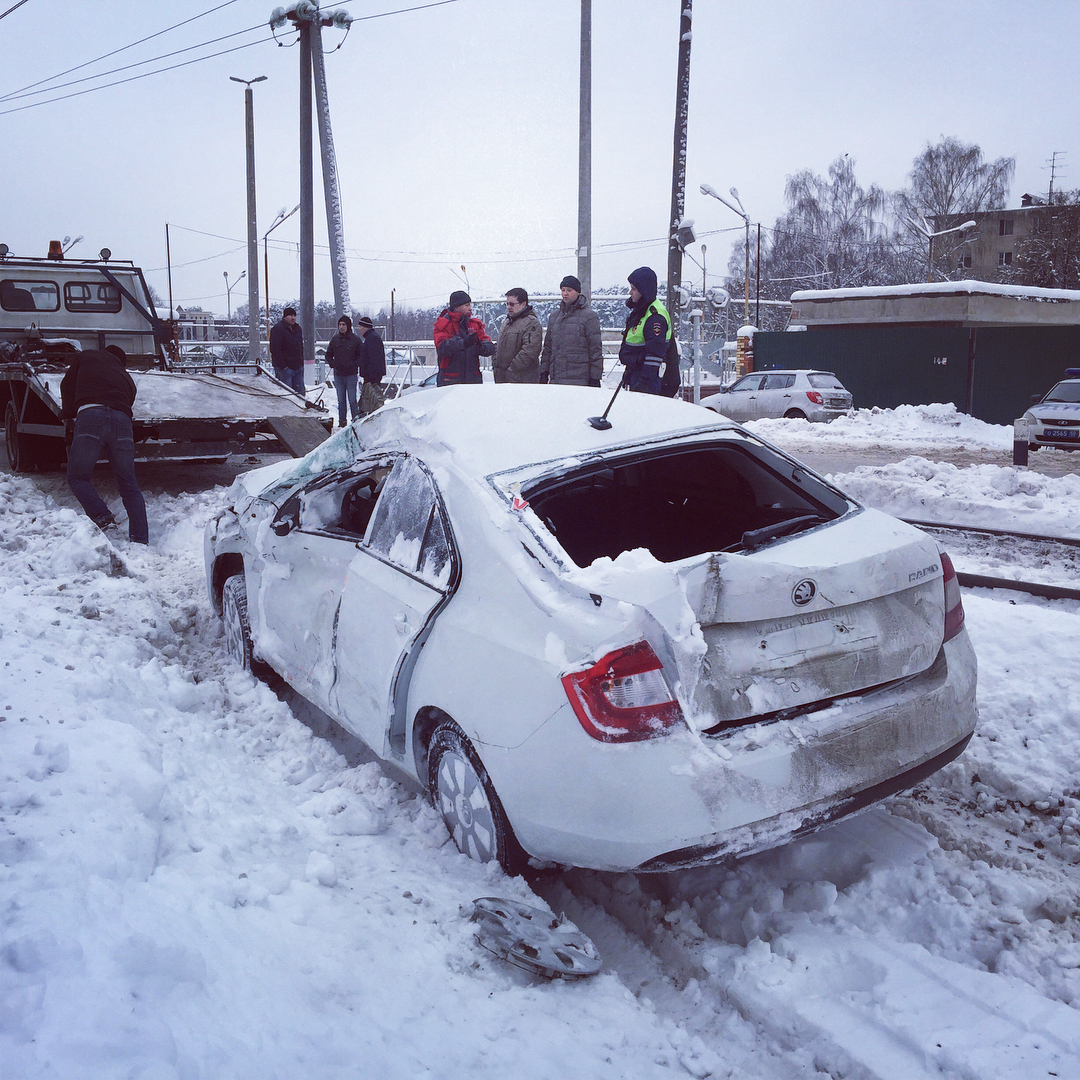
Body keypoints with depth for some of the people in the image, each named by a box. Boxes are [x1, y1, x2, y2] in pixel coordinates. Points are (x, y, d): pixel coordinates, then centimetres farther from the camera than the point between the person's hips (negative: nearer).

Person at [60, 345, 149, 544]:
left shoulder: (85, 357, 27)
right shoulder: (126, 378, 34)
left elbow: (67, 386, 25)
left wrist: (69, 413, 40)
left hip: (90, 417, -3)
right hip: (122, 420, 3)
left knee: (77, 477, 11)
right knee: (129, 486, 10)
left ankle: (104, 520, -10)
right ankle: (141, 541, 5)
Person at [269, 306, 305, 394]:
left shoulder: (298, 328, 16)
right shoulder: (278, 328, -8)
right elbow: (275, 350, -14)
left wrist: (301, 363, 15)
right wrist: (282, 366, -18)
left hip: (298, 367, 7)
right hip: (284, 368, -7)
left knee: (300, 393, 7)